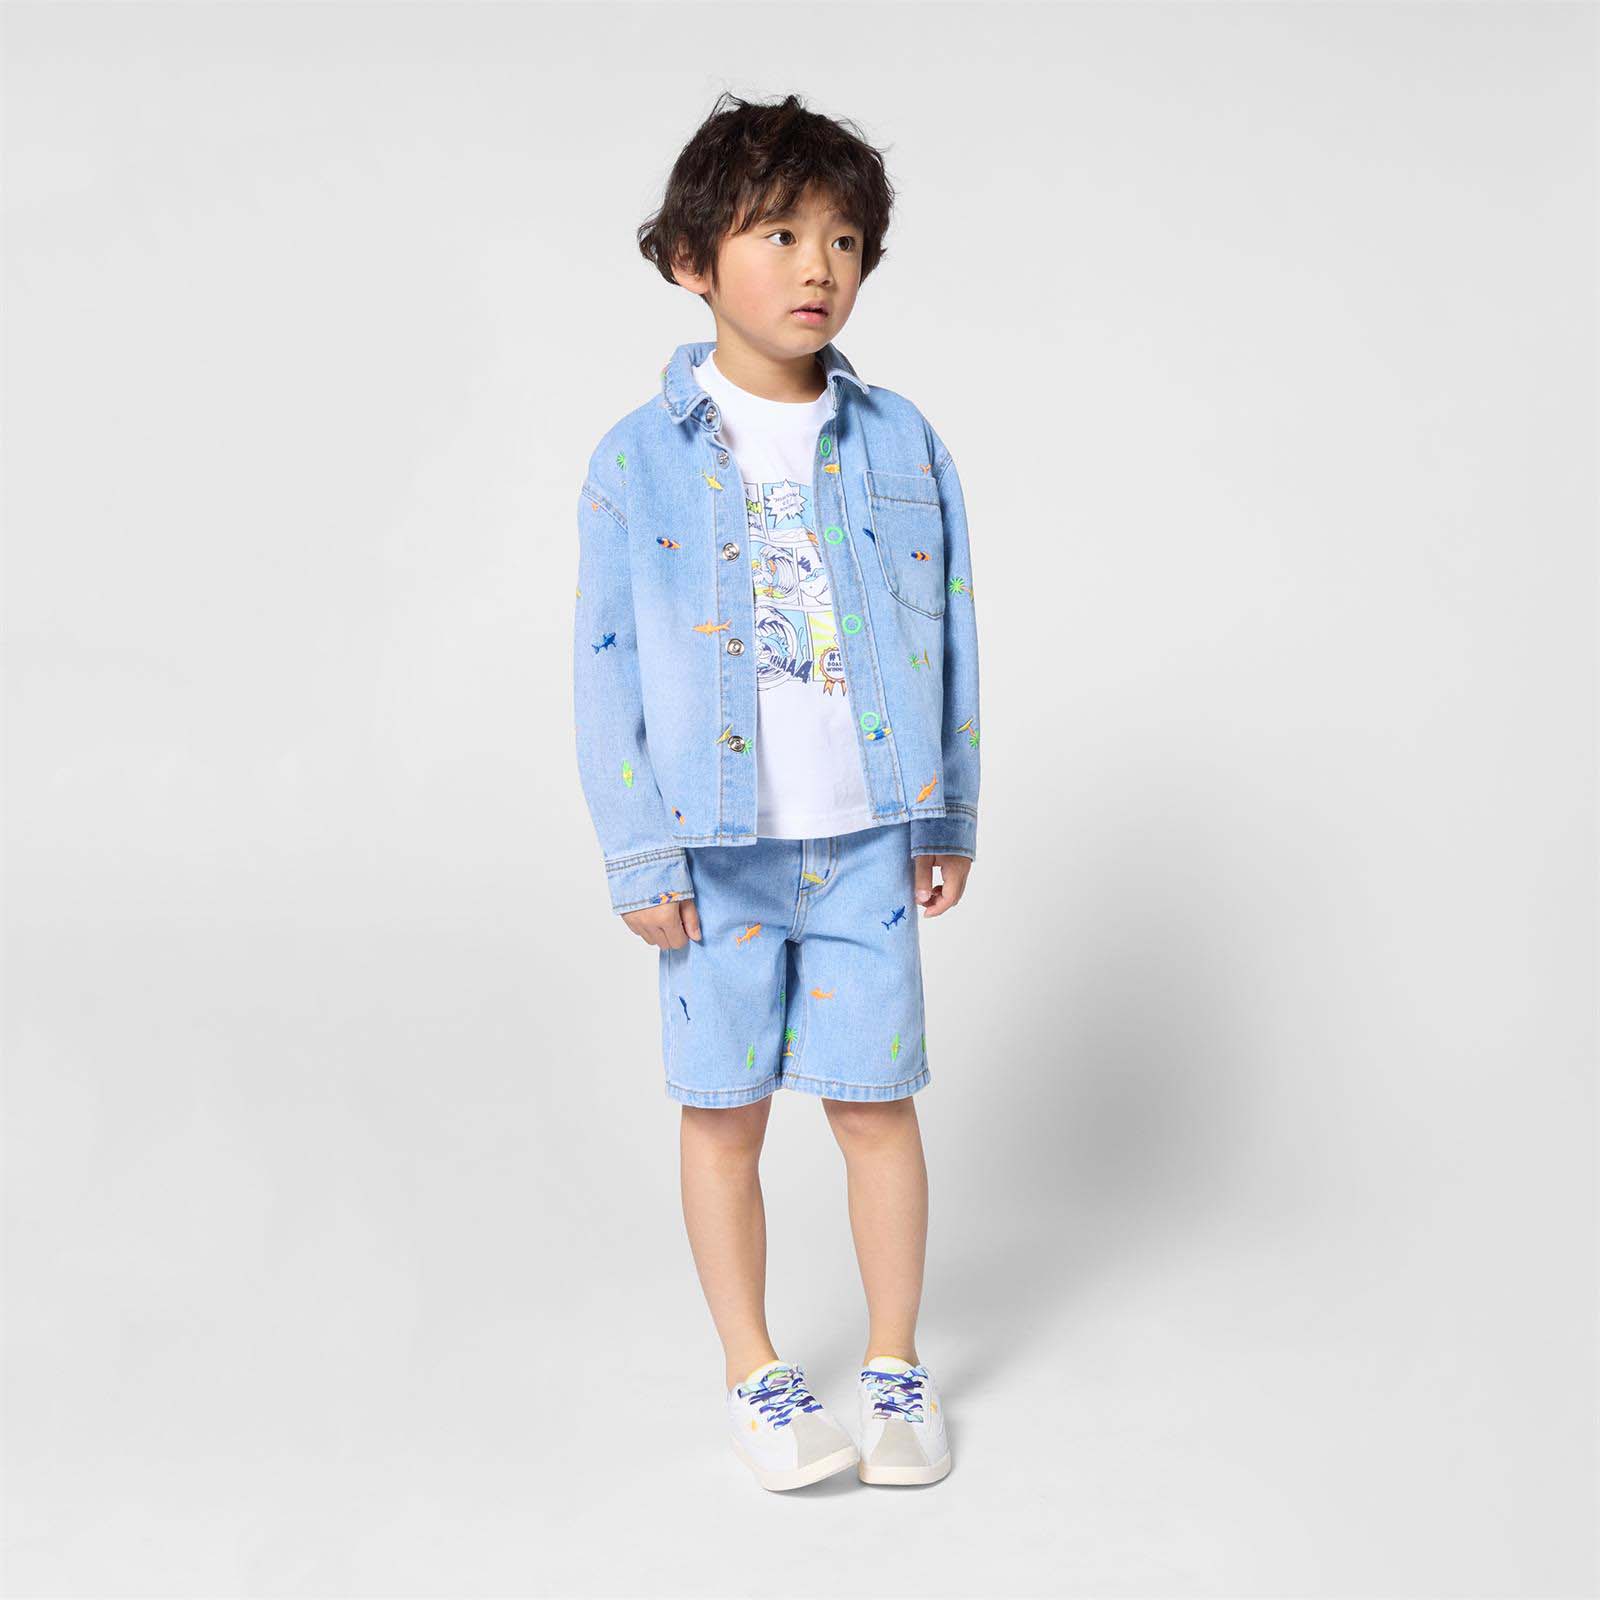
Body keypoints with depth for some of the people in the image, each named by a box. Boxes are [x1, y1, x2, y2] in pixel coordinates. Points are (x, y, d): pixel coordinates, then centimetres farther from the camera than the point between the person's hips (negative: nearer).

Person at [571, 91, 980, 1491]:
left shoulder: (899, 441, 2)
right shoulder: (641, 456, -4)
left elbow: (948, 633, 7)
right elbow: (607, 662, -3)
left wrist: (950, 818, 7)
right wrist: (638, 854, -6)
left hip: (866, 842, 1)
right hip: (717, 846, -1)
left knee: (875, 1101, 8)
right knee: (724, 1108, 9)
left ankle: (896, 1365, 26)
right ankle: (755, 1374, 26)